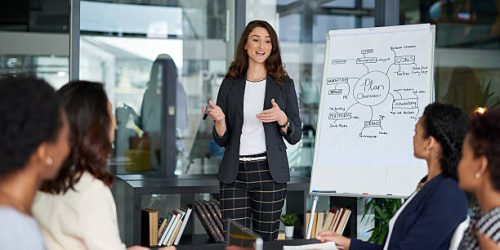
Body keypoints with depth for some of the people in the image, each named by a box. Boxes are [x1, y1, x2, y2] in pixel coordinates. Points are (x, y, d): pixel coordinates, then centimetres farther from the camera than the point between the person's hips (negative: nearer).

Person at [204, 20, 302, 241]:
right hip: (234, 173, 1)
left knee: (266, 239, 4)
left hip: (269, 172, -1)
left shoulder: (283, 84, 5)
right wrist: (219, 120, -11)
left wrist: (281, 118, -14)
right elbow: (221, 140, 9)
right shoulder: (231, 84, 8)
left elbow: (295, 136, 5)